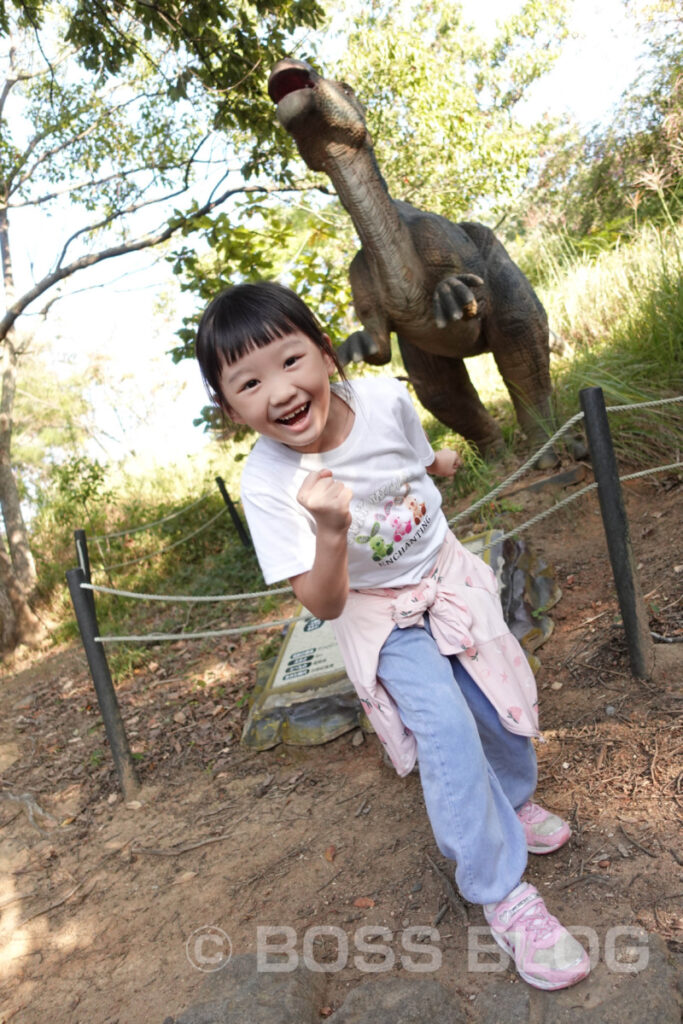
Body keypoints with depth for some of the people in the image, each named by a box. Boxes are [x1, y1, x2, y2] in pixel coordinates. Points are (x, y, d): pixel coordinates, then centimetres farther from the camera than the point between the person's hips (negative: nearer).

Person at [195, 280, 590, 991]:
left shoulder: (385, 398, -21)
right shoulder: (266, 483, -29)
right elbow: (325, 605, -30)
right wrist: (331, 531, -46)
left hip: (445, 572, 4)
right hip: (377, 614, -3)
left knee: (502, 697, 7)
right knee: (446, 728, -17)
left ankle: (514, 798, 42)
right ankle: (502, 892, 7)